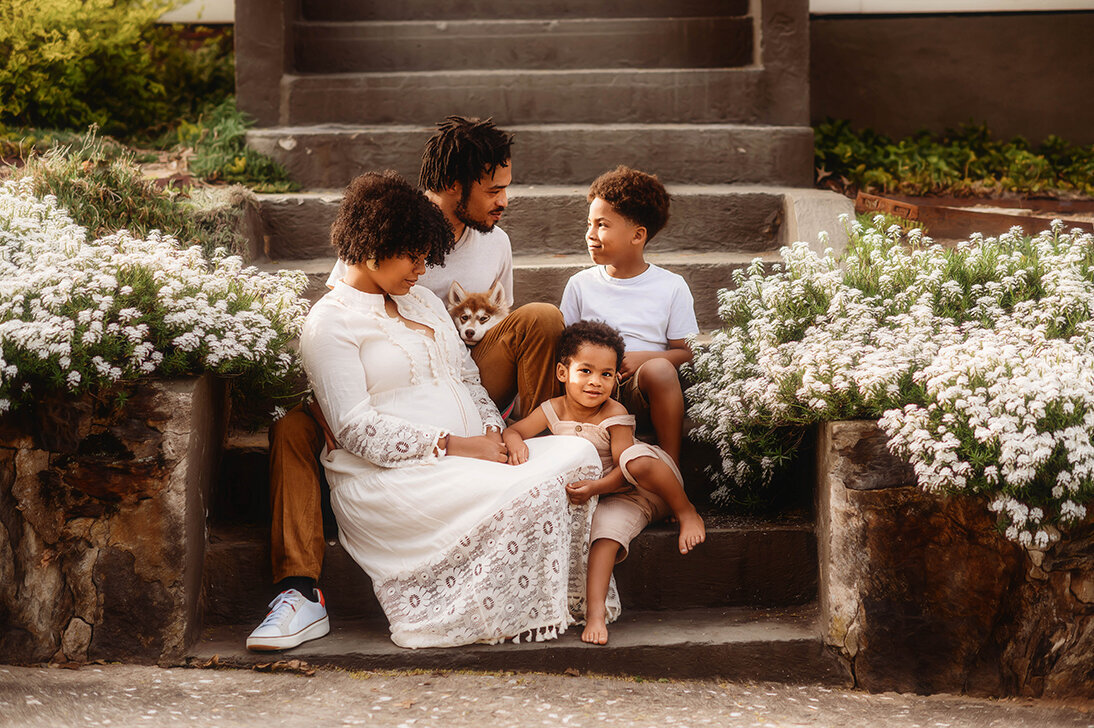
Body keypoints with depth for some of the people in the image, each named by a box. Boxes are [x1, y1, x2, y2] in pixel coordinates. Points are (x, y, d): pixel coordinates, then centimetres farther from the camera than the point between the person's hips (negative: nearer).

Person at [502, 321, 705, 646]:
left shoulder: (615, 415, -18)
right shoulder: (553, 411, -4)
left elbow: (624, 469, -22)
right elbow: (512, 431, -2)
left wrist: (595, 487, -39)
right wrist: (515, 444, -27)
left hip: (639, 489, -4)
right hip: (601, 497, 4)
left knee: (636, 459, -38)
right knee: (608, 525, -29)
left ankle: (686, 512, -17)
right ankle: (596, 609, -35)